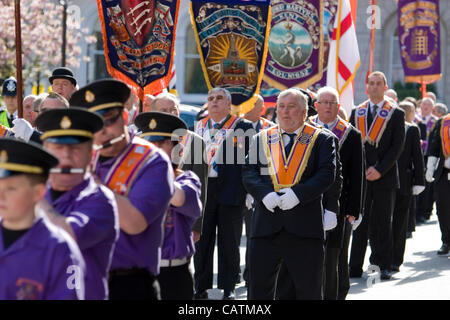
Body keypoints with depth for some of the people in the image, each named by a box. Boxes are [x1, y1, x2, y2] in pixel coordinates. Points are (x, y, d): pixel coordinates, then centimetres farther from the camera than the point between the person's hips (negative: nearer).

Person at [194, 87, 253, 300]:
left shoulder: (243, 127, -1)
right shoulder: (198, 127, 13)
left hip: (230, 192, -4)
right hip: (202, 190, 4)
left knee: (229, 242, 3)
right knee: (202, 241, 8)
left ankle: (228, 289, 11)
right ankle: (201, 287, 16)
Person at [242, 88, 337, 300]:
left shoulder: (322, 140, 5)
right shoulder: (261, 139, 13)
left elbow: (327, 174, -6)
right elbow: (249, 172, 5)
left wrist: (298, 194, -19)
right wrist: (265, 194, -14)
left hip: (305, 228, -2)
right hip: (266, 225, 2)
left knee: (309, 290, 3)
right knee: (258, 288, 4)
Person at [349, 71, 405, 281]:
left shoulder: (396, 114, 3)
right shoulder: (356, 113, 12)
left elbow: (398, 146, -4)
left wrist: (379, 169, -12)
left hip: (385, 177, -2)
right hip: (360, 177, 2)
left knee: (382, 223, 2)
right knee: (359, 222, 2)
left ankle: (382, 267, 9)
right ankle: (355, 267, 5)